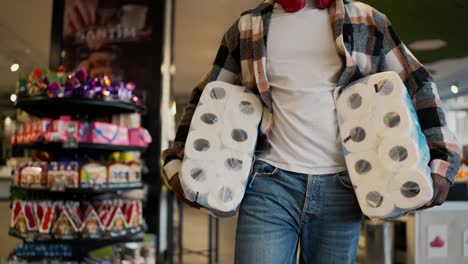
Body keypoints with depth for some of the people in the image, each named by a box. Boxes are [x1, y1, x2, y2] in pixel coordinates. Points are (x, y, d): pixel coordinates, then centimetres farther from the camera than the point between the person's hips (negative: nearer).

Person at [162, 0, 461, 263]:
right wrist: (178, 163, 8)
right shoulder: (247, 29, 9)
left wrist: (440, 162, 0)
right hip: (270, 183, 0)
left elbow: (419, 85, 10)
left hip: (341, 189, 1)